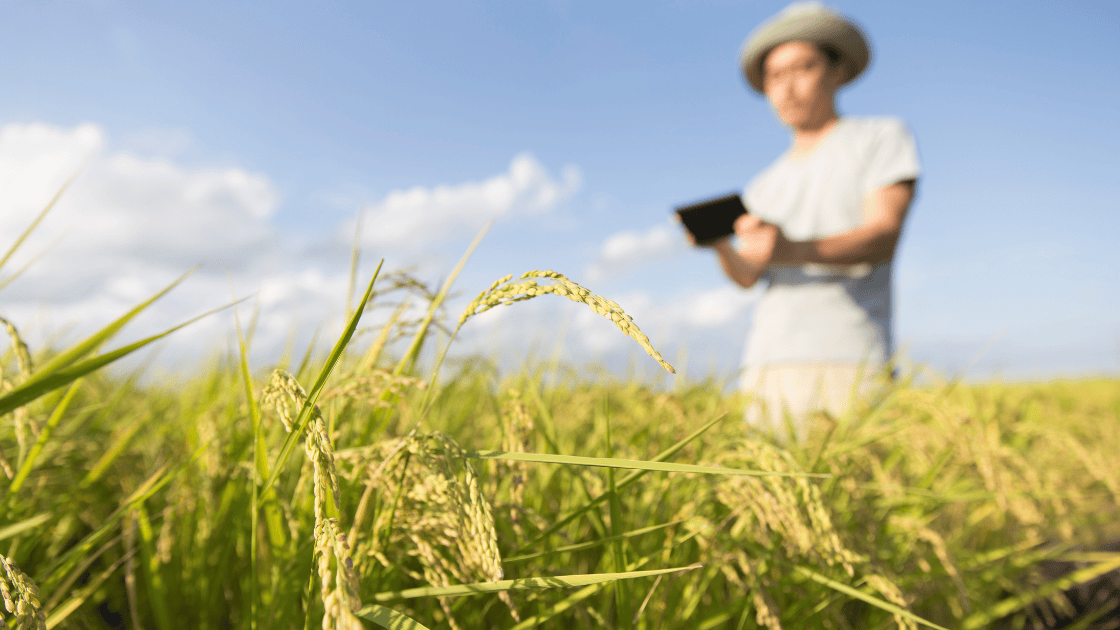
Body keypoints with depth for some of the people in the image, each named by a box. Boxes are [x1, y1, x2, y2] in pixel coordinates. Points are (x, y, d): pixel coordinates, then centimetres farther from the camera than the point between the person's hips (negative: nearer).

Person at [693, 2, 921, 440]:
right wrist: (718, 244, -12)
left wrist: (794, 250, -25)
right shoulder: (764, 187, 23)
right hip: (767, 363, 4)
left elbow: (883, 237, -7)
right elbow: (747, 276, 11)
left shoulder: (883, 138, 10)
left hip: (848, 361, -4)